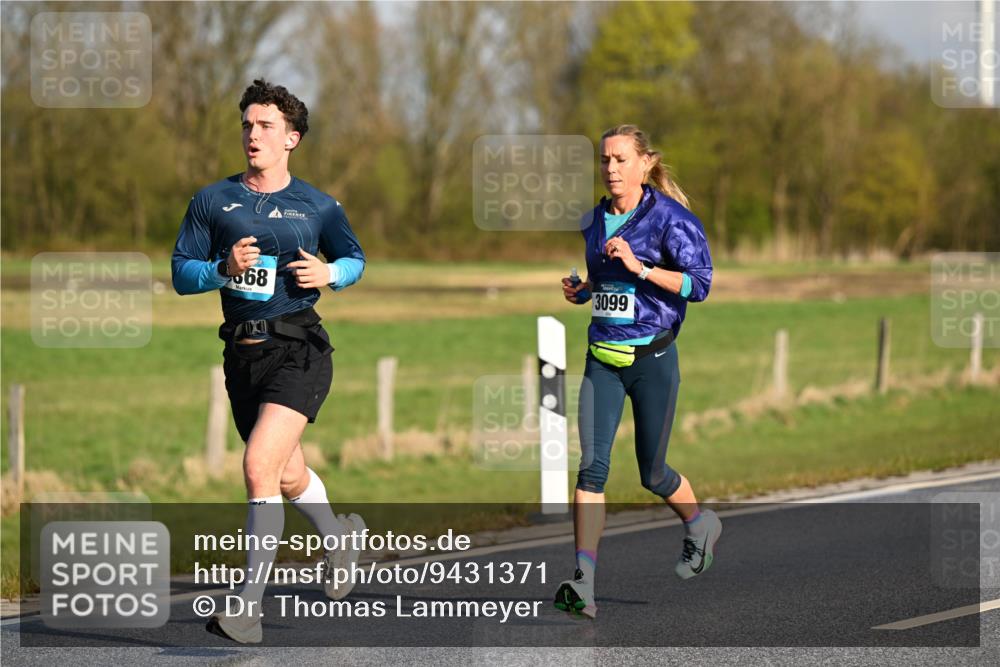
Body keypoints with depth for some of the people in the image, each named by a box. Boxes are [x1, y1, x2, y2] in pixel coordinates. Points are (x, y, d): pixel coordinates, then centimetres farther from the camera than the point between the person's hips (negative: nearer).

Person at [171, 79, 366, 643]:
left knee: (260, 466, -21)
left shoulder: (319, 207, 4)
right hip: (243, 356, 4)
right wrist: (224, 269, -15)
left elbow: (355, 258, 19)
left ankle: (250, 606, -19)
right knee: (289, 476, 19)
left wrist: (330, 273, -3)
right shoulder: (213, 201, 7)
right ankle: (340, 536, 52)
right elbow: (182, 274, 5)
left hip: (299, 349, -4)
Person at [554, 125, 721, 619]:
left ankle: (701, 523, 40)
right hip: (602, 359, 4)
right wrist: (582, 289, 6)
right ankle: (582, 585, -17)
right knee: (592, 466, -11)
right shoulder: (594, 221, 10)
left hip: (652, 358, -4)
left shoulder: (669, 217, -8)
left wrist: (639, 267, -24)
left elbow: (699, 283, -16)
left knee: (652, 474, 7)